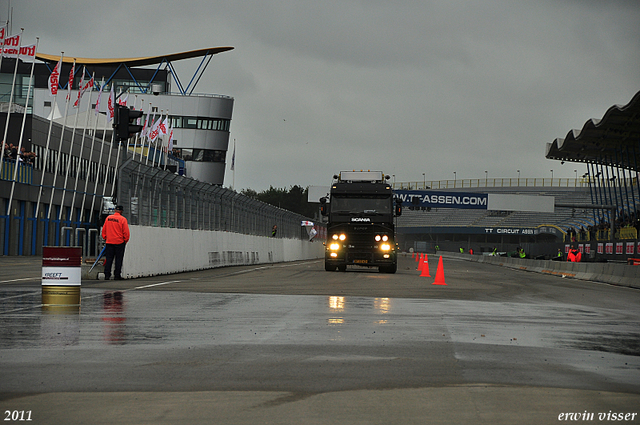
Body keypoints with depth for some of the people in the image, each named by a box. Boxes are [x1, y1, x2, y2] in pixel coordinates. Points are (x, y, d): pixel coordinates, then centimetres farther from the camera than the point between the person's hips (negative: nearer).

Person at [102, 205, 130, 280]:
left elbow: (103, 230, 10)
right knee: (118, 259, 3)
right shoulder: (122, 219, -9)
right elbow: (126, 232, -9)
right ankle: (117, 275, 3)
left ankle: (107, 275, 3)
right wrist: (125, 240, 5)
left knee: (109, 259, 7)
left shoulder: (108, 218, 4)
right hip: (119, 242, -4)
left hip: (109, 242, 4)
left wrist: (105, 238, 21)